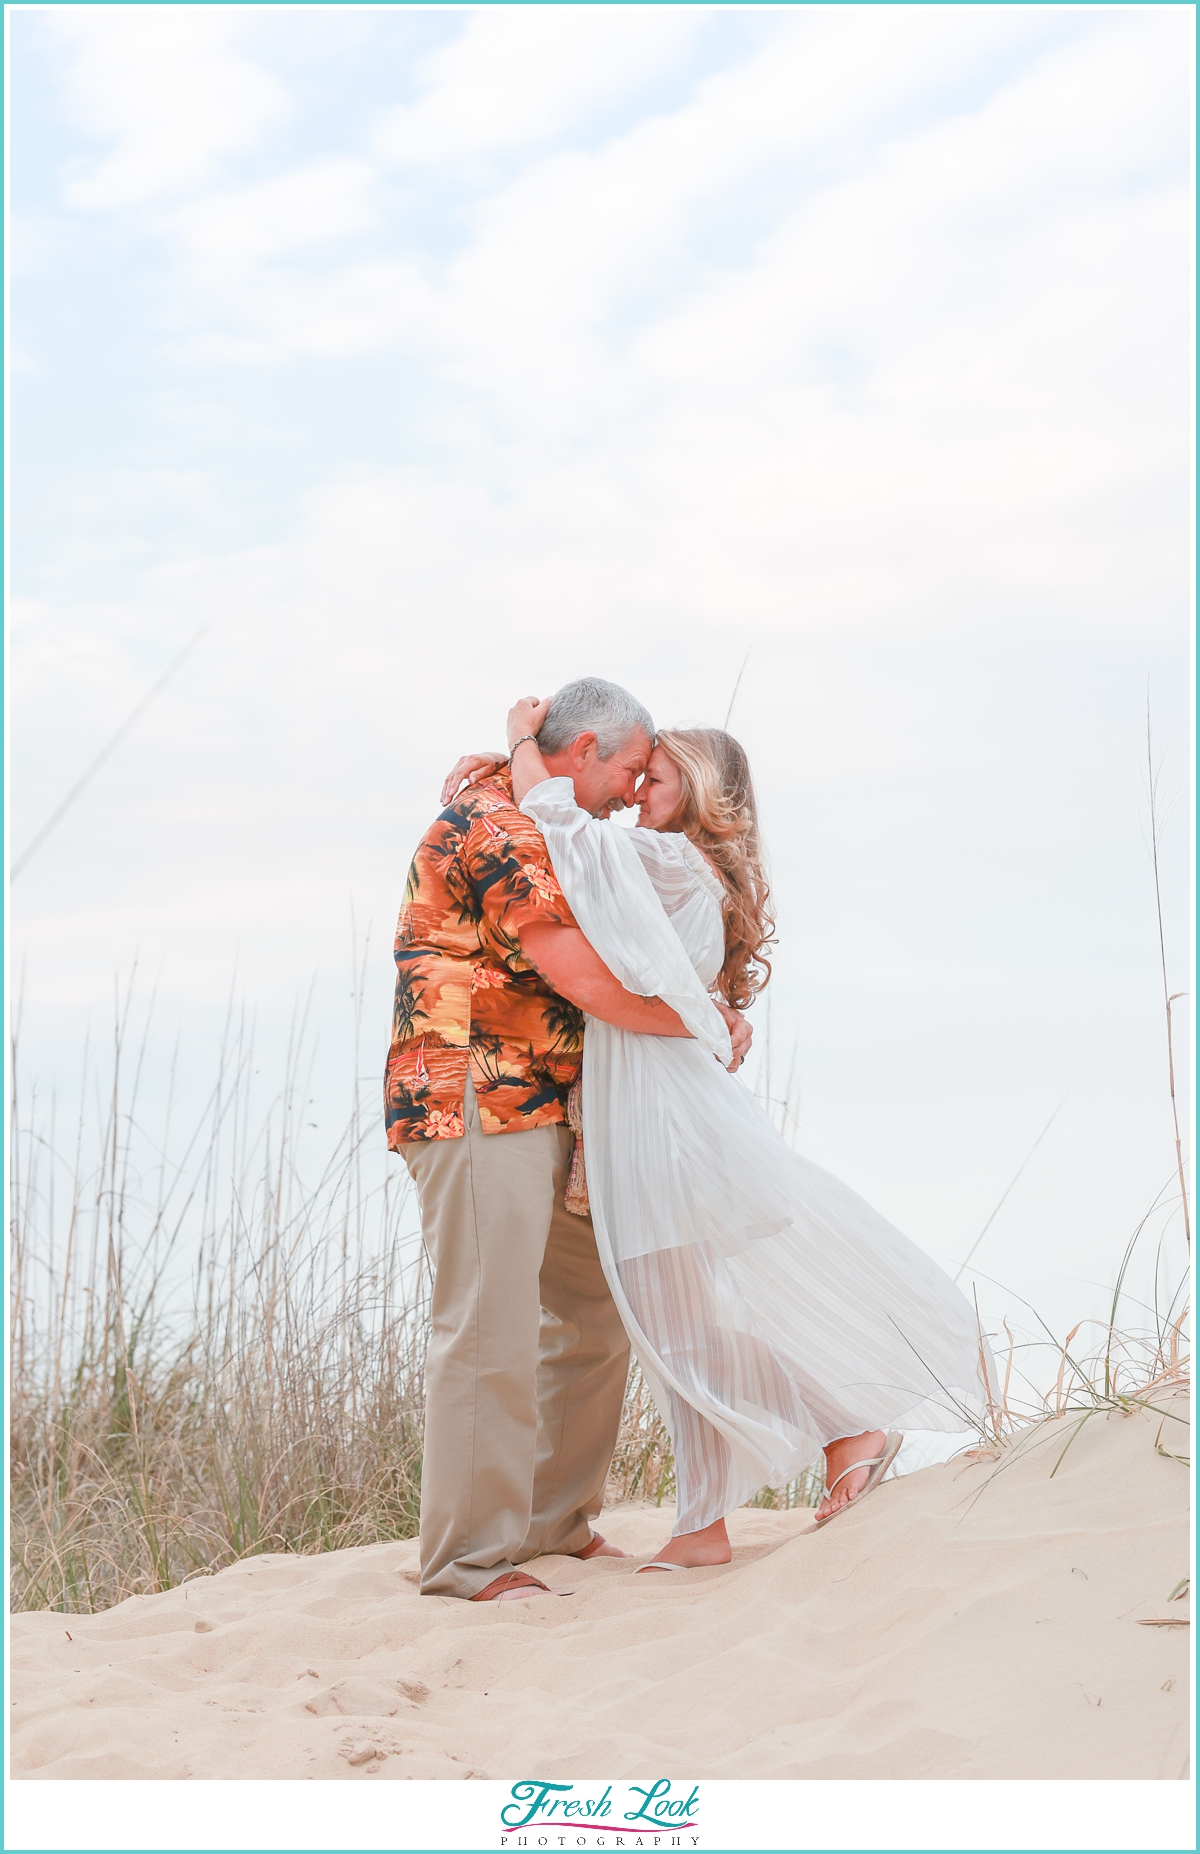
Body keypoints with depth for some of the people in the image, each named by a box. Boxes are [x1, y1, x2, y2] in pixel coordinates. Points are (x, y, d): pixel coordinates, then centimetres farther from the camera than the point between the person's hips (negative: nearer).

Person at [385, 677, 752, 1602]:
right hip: (474, 1106, -11)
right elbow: (590, 985, -20)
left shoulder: (542, 833, 20)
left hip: (544, 1110, 11)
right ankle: (469, 1556, -4)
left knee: (592, 1312, 15)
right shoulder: (495, 831, -15)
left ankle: (557, 1517, 25)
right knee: (492, 1327, -10)